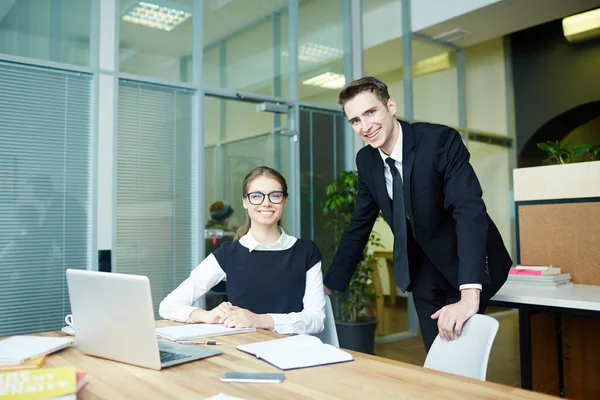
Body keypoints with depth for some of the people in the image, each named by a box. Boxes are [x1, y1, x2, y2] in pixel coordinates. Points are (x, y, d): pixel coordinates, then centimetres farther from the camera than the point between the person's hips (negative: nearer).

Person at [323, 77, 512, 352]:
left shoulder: (440, 140, -23)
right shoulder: (365, 160, -4)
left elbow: (470, 210, -33)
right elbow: (359, 226, 4)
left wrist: (469, 296, -43)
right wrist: (329, 286, 2)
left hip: (465, 264, -4)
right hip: (421, 269, 5)